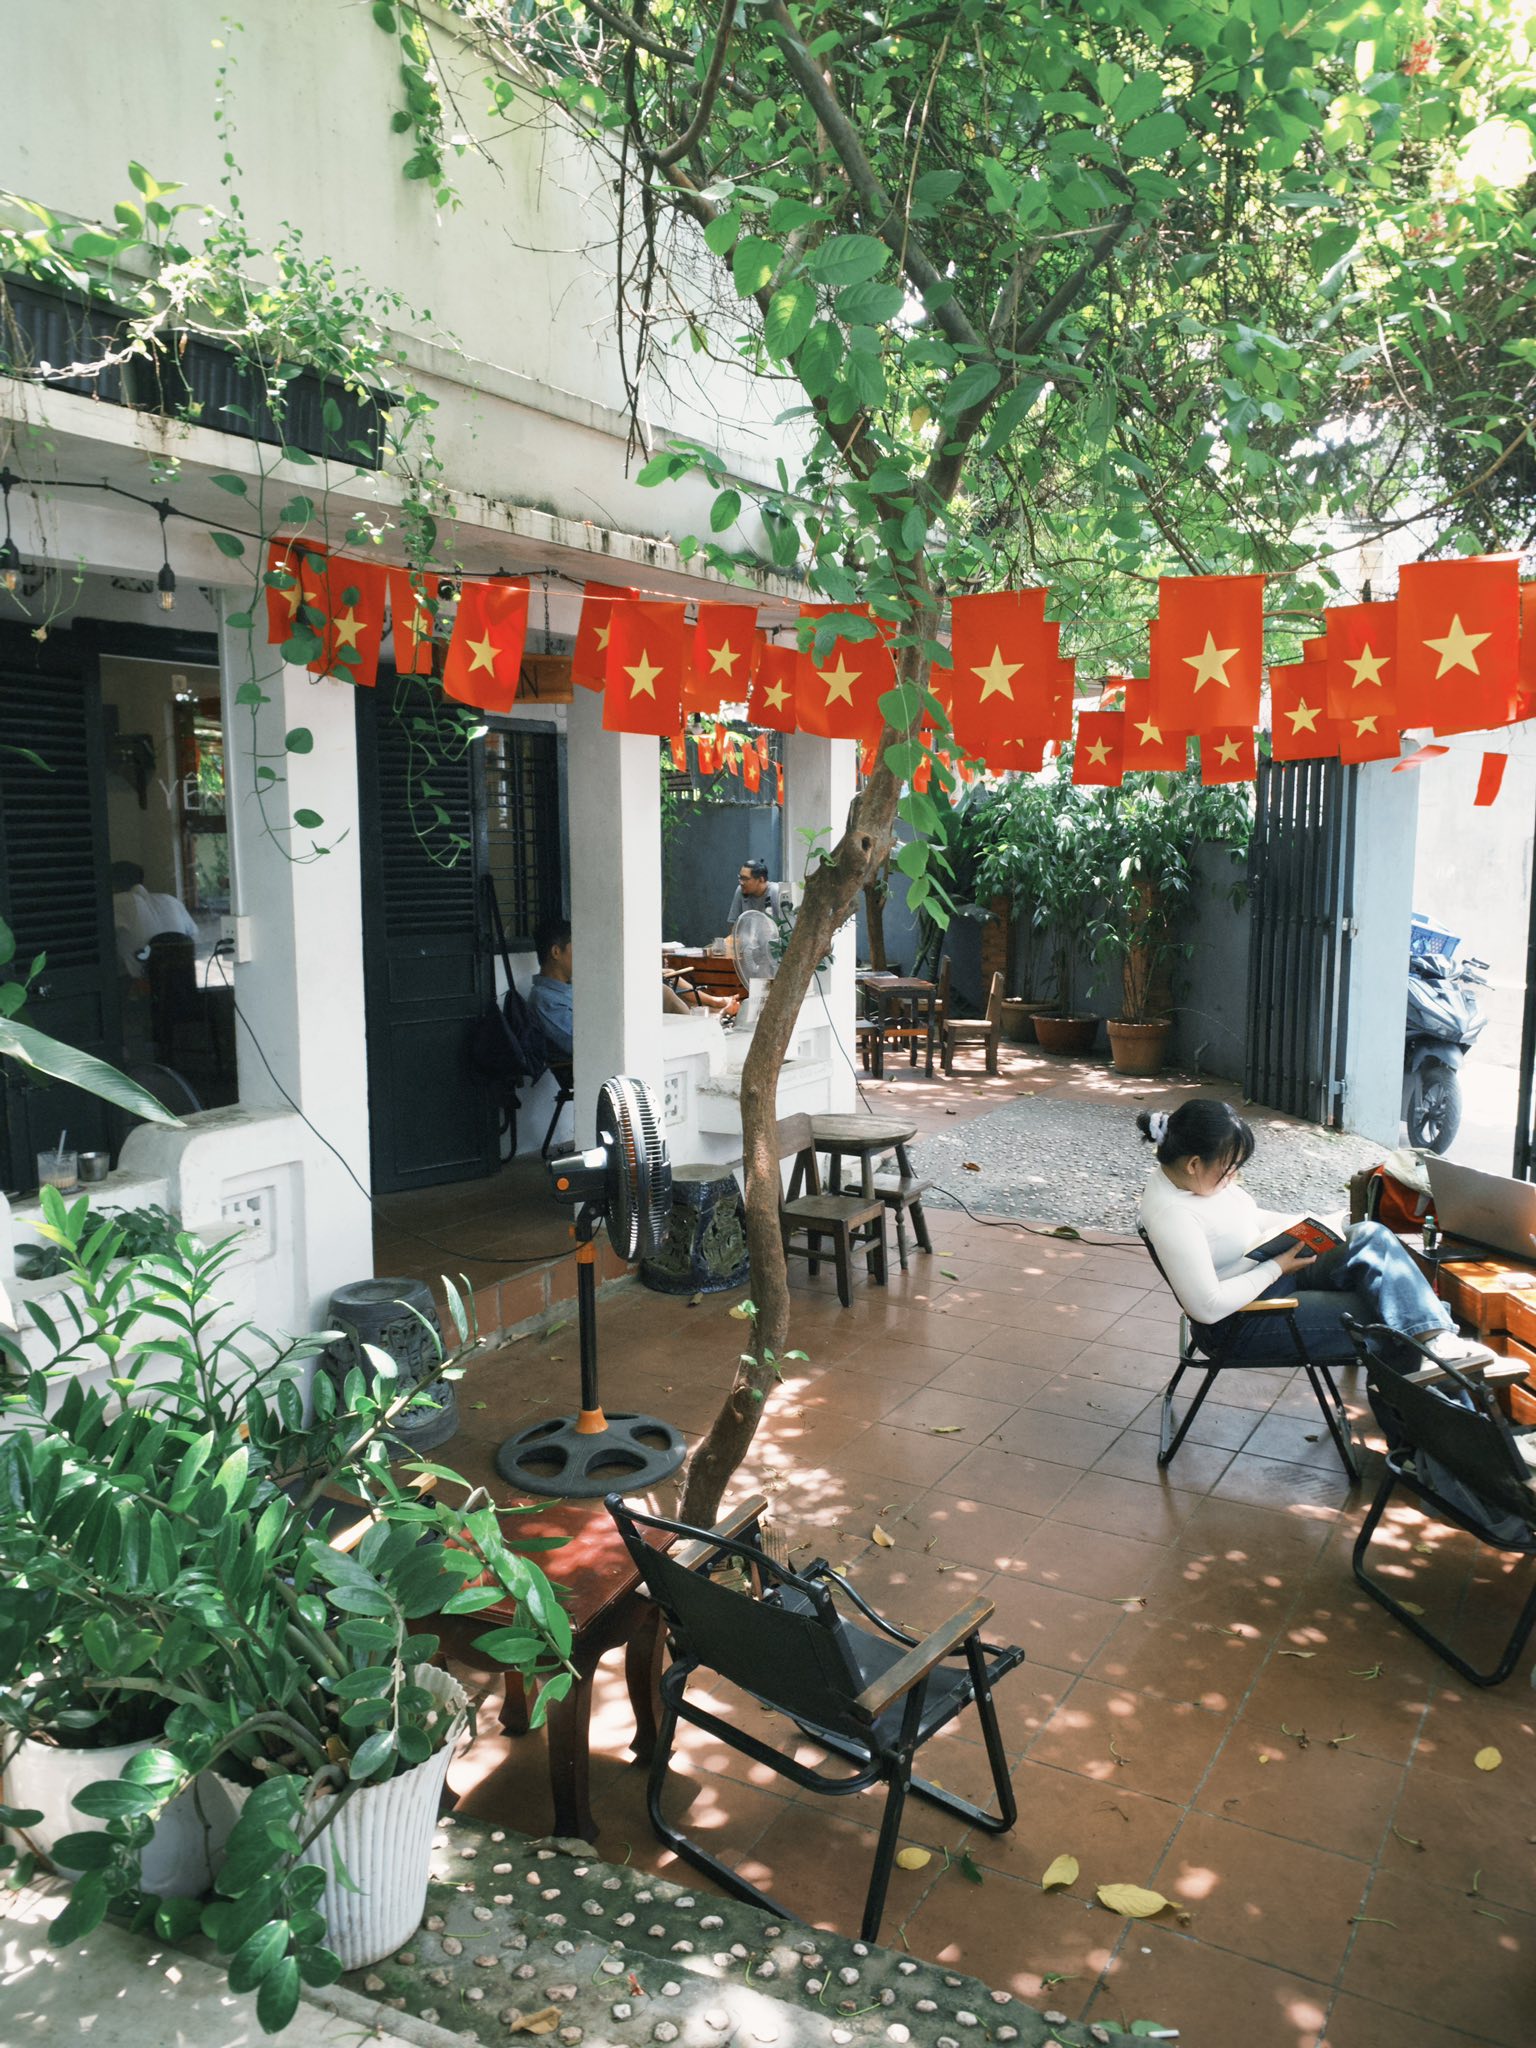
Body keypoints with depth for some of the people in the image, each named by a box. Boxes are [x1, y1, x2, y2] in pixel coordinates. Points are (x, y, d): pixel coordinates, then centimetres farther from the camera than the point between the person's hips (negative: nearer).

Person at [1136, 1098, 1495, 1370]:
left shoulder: (1193, 1176, -1)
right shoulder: (1170, 1215, -30)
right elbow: (1208, 1307, -31)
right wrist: (1277, 1268, -22)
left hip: (1276, 1271, 9)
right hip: (1241, 1324, -9)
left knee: (1370, 1236, -13)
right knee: (1382, 1319, -13)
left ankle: (1436, 1336, -24)